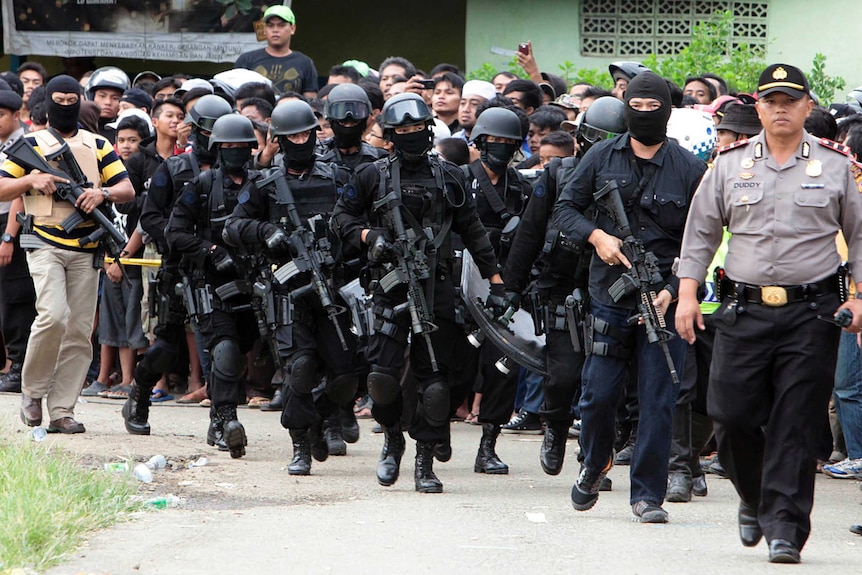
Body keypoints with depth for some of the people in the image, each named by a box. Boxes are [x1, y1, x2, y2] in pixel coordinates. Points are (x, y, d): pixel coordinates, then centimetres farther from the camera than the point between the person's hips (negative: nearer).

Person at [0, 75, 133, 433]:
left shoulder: (98, 146, 15)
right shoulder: (31, 145, 9)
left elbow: (128, 190, 12)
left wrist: (103, 193, -9)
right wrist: (31, 180, -11)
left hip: (85, 251, 3)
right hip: (46, 245, -3)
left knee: (79, 332, -1)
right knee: (53, 315, -21)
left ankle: (61, 411, 2)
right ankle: (32, 388, -1)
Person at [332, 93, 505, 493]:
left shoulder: (449, 177, 11)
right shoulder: (373, 176, 6)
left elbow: (472, 231, 14)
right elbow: (342, 216, 13)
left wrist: (495, 279, 10)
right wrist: (367, 236, -7)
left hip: (436, 286, 1)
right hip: (389, 284, -1)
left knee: (433, 376, -1)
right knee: (383, 371, -10)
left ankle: (425, 461, 5)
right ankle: (392, 437, 17)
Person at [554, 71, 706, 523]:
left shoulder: (689, 170, -1)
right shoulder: (602, 158, 5)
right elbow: (565, 208, 11)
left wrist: (672, 290, -13)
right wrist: (596, 236, -9)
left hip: (664, 300, -1)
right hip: (609, 297, 1)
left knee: (658, 400, -3)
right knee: (599, 394, 3)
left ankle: (648, 493, 5)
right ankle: (594, 466, 31)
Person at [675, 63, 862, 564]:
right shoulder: (730, 165, 10)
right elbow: (700, 233, 14)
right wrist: (687, 294, 5)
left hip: (811, 313, -2)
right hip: (744, 311, 2)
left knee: (796, 424, -5)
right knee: (733, 416, 0)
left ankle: (785, 526, -3)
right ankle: (754, 501, 26)